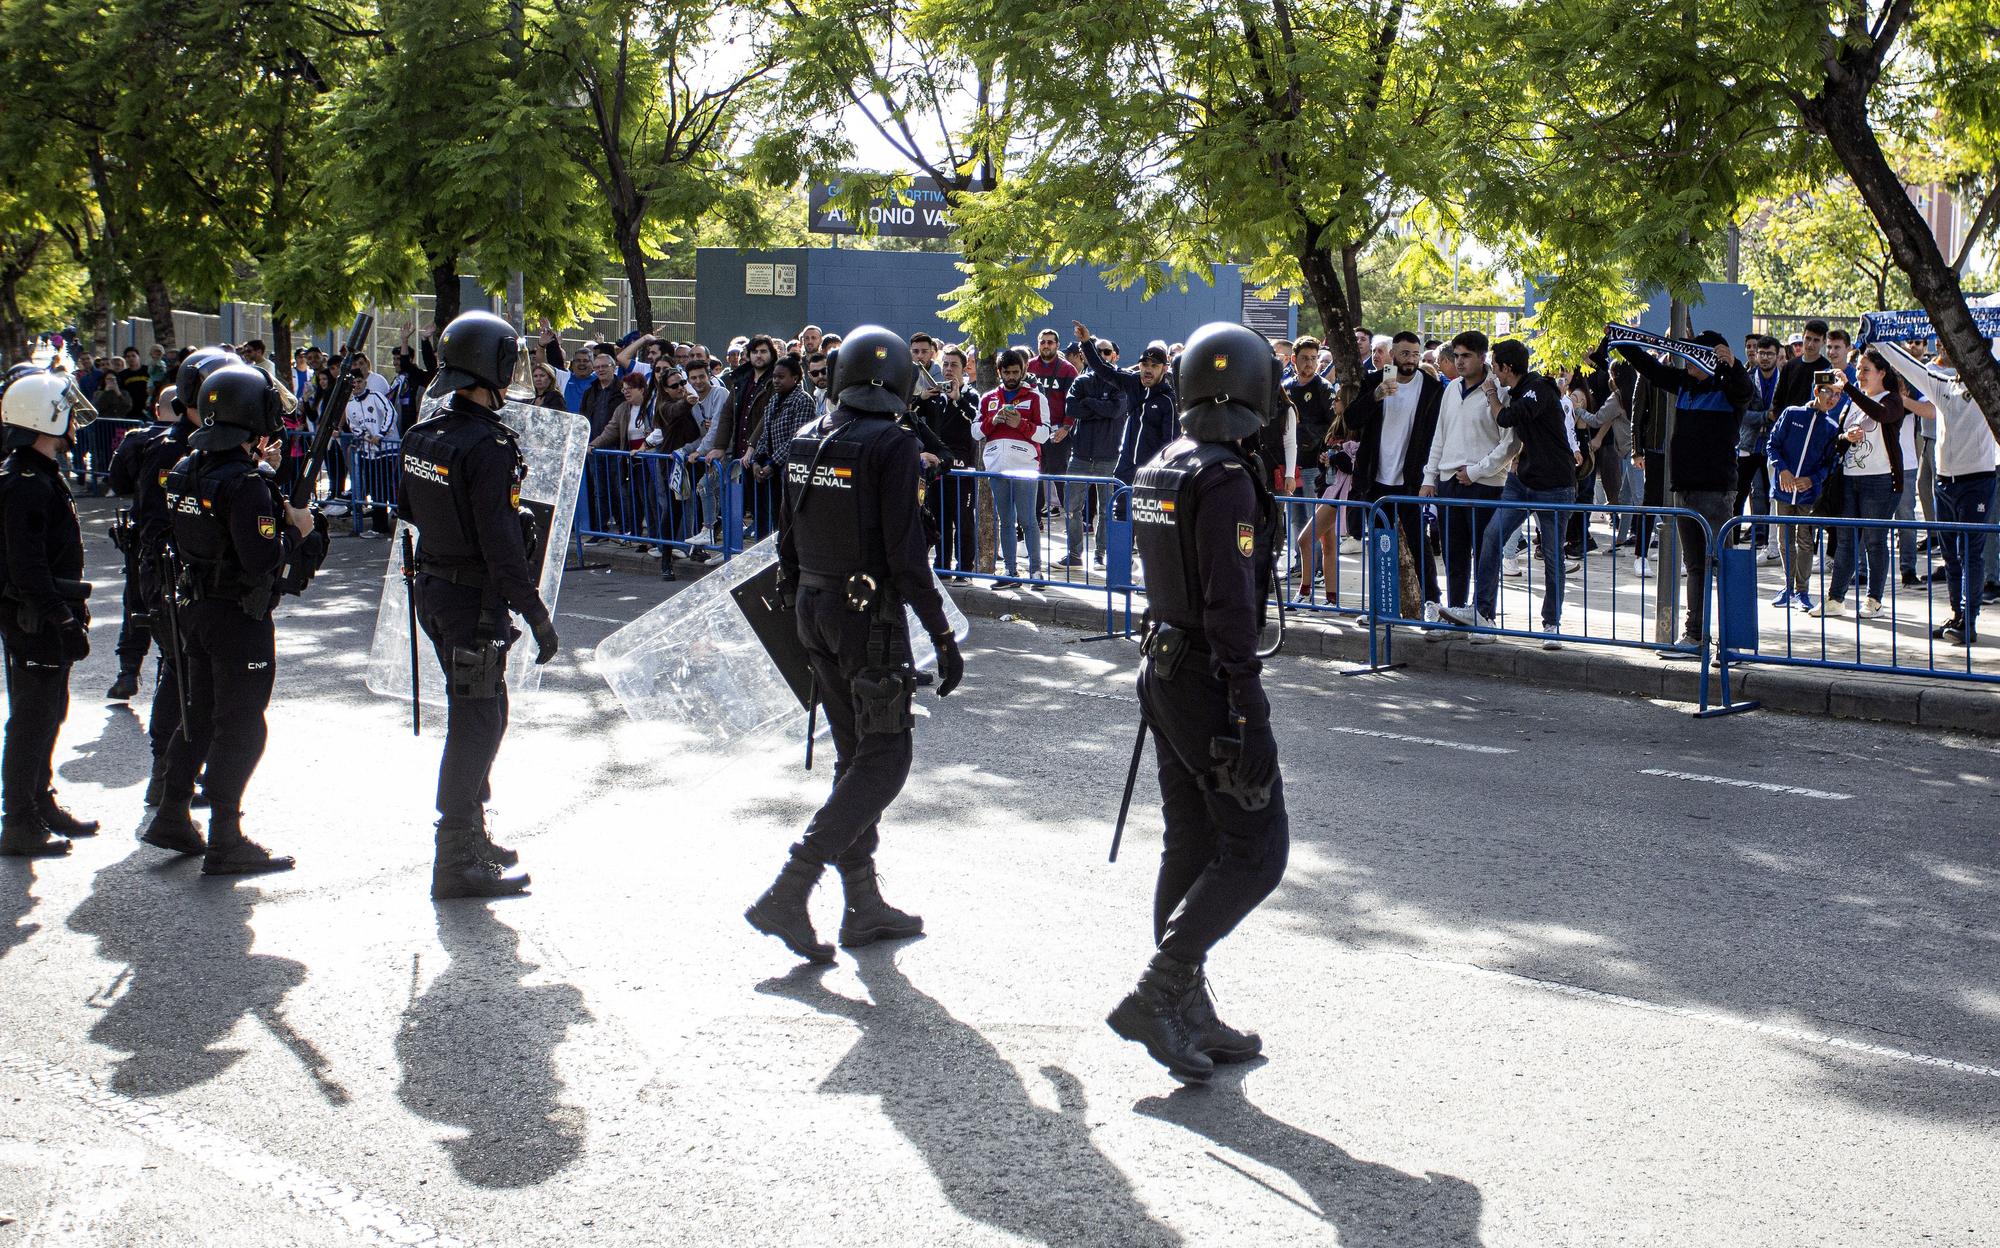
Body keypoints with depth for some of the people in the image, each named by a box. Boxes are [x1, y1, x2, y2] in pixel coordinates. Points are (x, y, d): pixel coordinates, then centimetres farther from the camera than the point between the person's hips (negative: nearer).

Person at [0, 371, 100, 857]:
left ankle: (42, 804, 32)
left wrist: (71, 612, 22)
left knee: (49, 712, 19)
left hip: (46, 618, 11)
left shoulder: (42, 476, 13)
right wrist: (65, 620, -24)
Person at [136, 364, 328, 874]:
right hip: (240, 618, -9)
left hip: (196, 610, 9)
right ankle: (225, 841, 5)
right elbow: (263, 560, -28)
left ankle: (172, 816, 29)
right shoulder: (246, 483, -23)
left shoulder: (186, 470, 5)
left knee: (201, 715, 21)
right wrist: (298, 529, -11)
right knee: (240, 726, 0)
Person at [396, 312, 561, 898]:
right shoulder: (490, 445, -21)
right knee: (477, 722, -2)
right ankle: (458, 860, 0)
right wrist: (537, 616, -19)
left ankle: (470, 834, 32)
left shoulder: (422, 435, 5)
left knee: (480, 712, 21)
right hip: (475, 600, -9)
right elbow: (502, 545, -24)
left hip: (432, 586, 9)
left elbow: (411, 510, 17)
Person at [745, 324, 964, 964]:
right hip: (871, 616, -8)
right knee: (885, 760, 0)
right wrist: (943, 636, -13)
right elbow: (906, 550, -18)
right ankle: (788, 893, -9)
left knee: (855, 755, 16)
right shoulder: (890, 444, -15)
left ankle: (863, 906, 21)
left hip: (815, 609, 8)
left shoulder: (805, 441, 6)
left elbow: (789, 539, 12)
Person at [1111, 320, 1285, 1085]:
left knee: (1190, 849, 14)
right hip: (1209, 681, -9)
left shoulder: (1157, 473, 9)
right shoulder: (1226, 479, -19)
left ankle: (1188, 1018, 20)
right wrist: (1250, 718, -22)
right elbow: (1231, 608, -23)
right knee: (1256, 850, -3)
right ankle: (1156, 995, -6)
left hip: (1163, 671, 9)